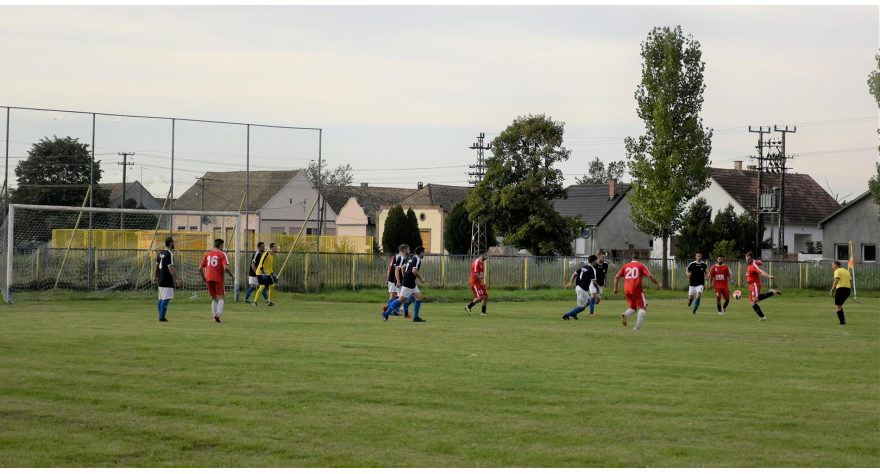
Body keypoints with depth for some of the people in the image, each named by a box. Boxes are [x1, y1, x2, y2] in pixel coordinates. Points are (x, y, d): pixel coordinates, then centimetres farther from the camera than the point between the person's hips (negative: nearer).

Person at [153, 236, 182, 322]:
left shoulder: (160, 253, 12)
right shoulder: (169, 254, -14)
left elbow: (156, 266, 18)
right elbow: (170, 268, -20)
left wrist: (155, 277, 26)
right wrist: (177, 280, -19)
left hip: (160, 281, 9)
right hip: (167, 282, -9)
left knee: (161, 299, 13)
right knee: (166, 299, -9)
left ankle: (161, 317, 17)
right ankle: (162, 317, -14)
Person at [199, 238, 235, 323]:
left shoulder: (207, 254, 14)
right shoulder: (222, 254, -1)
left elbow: (200, 268, 12)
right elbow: (225, 267, -15)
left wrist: (203, 277, 26)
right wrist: (232, 275, -1)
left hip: (209, 279, 5)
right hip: (218, 279, -5)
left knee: (214, 298, 13)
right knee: (221, 298, -2)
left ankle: (215, 317, 6)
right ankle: (217, 314, -23)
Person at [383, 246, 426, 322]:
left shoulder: (411, 258, 14)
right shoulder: (417, 260, -15)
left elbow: (403, 267, 22)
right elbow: (414, 271, -28)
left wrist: (405, 277, 28)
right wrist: (421, 278, -16)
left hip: (412, 284, 10)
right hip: (408, 284, -10)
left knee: (419, 297, 7)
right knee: (401, 300, -7)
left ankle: (416, 317, 8)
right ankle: (386, 313, -2)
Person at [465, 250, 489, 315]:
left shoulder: (482, 262, 16)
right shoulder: (476, 262, -15)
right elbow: (476, 274, -21)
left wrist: (482, 282, 15)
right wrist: (482, 282, -21)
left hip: (480, 283, 10)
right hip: (475, 282, -10)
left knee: (486, 296, 4)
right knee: (480, 297, -15)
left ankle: (483, 312, 10)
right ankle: (468, 307, -5)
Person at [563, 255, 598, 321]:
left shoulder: (583, 267, 10)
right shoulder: (592, 269, -14)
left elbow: (575, 274, 11)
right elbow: (594, 282, -18)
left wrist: (570, 283, 10)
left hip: (578, 287, 9)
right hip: (582, 290, -9)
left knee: (589, 302, 22)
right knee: (582, 307, 1)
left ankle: (573, 313, 19)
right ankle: (566, 315, 1)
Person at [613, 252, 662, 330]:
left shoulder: (625, 266, 17)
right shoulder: (641, 265, 6)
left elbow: (616, 277, 15)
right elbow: (650, 276, -5)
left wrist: (615, 288, 22)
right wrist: (658, 284, 4)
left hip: (626, 290, 5)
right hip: (636, 289, -5)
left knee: (633, 308, 18)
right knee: (642, 307, 3)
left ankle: (625, 315, -15)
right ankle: (637, 326, -13)